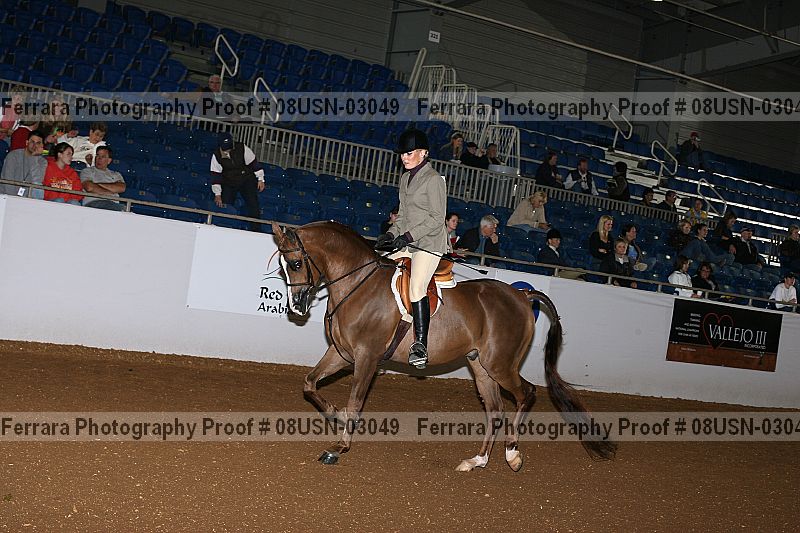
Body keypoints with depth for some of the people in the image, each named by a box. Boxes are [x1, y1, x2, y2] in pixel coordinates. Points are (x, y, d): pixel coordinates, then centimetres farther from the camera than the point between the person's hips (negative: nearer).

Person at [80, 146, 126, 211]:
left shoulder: (116, 174, 26)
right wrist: (110, 193, 2)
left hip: (113, 204, 3)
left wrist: (99, 184, 1)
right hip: (93, 203, -3)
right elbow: (89, 188, -2)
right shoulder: (87, 171, 18)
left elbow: (121, 188, 4)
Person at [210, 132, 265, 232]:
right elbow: (215, 175, -13)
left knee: (253, 204, -10)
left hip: (247, 180, -1)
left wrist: (260, 179, -5)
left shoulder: (242, 149, -20)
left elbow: (253, 163, -9)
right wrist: (217, 194, -15)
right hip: (229, 183, 1)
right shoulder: (216, 156, -17)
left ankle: (256, 230, -3)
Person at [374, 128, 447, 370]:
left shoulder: (433, 179, -8)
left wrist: (408, 236, -18)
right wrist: (391, 234, 6)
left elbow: (437, 219, -13)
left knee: (416, 288, -25)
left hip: (429, 243, -9)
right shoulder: (405, 178, 17)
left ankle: (420, 344, -24)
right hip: (406, 244, 9)